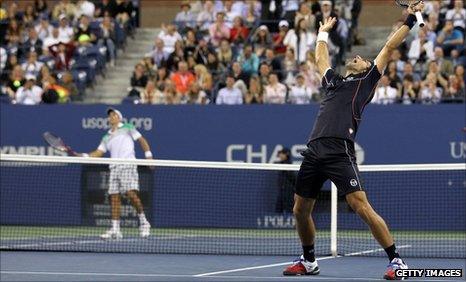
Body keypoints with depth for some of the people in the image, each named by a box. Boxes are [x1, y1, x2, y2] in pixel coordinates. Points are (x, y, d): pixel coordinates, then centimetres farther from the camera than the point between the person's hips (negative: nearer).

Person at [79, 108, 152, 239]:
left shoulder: (127, 128, 11)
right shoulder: (106, 137, 23)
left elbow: (141, 140, 6)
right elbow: (98, 153, 19)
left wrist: (148, 155, -6)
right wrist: (80, 155, 9)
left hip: (128, 165, -6)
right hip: (114, 168, 6)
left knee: (131, 193, -18)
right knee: (114, 197, -1)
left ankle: (143, 222, -5)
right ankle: (115, 230, 0)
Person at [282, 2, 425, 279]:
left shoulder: (366, 81, 14)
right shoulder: (334, 82, 28)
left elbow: (389, 48, 13)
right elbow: (321, 58, 45)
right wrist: (324, 32, 55)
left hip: (341, 152, -7)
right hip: (314, 151, 7)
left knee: (362, 207, -16)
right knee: (300, 210, 10)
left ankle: (396, 261, -11)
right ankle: (308, 261, 30)